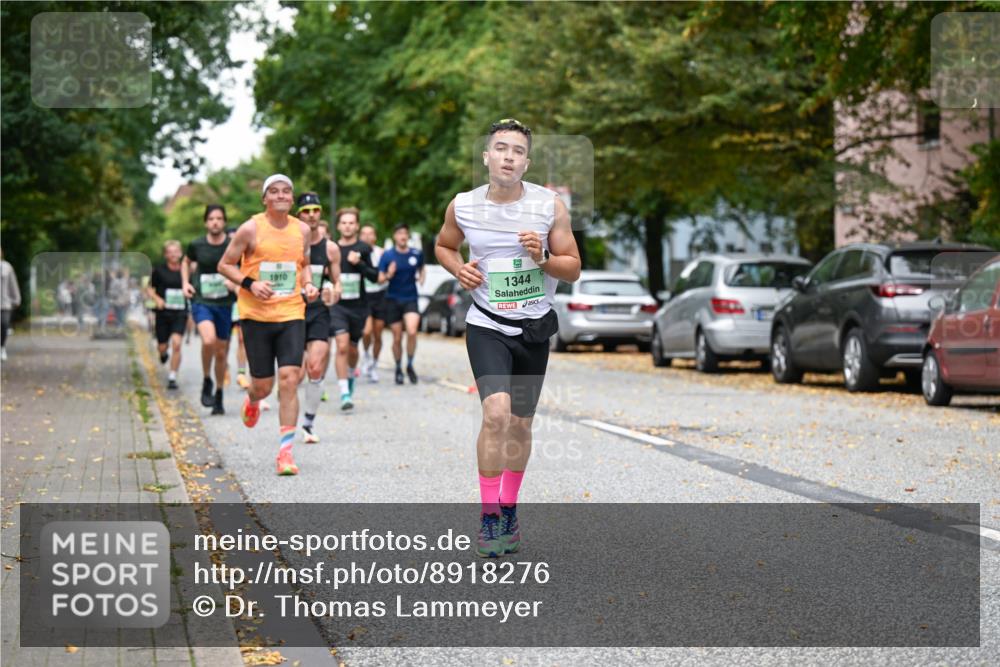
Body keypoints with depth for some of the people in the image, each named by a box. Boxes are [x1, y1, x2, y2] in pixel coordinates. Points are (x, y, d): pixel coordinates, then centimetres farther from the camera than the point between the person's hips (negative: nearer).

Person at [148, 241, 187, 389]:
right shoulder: (159, 270, -1)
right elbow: (149, 289, 6)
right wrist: (157, 299, -12)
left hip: (180, 313, 0)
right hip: (163, 313, 0)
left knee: (176, 344, -17)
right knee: (162, 346, 7)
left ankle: (172, 377, -8)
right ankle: (163, 354, 47)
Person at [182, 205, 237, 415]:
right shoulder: (196, 245, -1)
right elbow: (186, 262, 20)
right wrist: (185, 282, 6)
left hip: (224, 303, 1)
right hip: (201, 301, -1)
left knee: (221, 352, 9)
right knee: (209, 340, -27)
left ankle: (219, 397, 28)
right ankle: (206, 381, -2)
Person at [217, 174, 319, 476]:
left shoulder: (302, 230, 7)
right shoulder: (250, 229, -5)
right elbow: (225, 264, 1)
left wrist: (308, 285, 2)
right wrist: (249, 284, -15)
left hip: (292, 315, 2)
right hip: (256, 315, -2)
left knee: (289, 378, -12)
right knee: (263, 384, 3)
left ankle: (286, 451, -8)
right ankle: (252, 402, 43)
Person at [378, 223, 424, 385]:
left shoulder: (417, 254, 2)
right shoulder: (387, 255, -3)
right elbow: (380, 279, -2)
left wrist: (421, 278, 4)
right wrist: (388, 275, -22)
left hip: (411, 299, 0)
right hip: (393, 300, 0)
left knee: (412, 331, -20)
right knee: (397, 338, 3)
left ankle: (410, 365, -1)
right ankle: (398, 369, 21)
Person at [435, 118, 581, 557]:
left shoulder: (550, 206, -6)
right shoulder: (462, 207, -4)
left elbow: (573, 269, 0)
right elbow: (443, 245, 16)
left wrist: (542, 257, -20)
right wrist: (458, 269, -5)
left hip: (534, 328, 2)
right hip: (487, 326, -2)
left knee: (520, 426, 11)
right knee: (496, 414, -21)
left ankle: (508, 509, 31)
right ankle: (489, 517, -9)